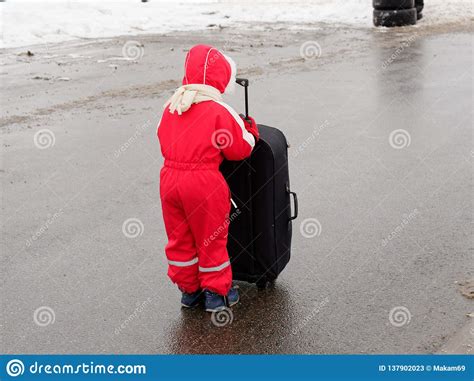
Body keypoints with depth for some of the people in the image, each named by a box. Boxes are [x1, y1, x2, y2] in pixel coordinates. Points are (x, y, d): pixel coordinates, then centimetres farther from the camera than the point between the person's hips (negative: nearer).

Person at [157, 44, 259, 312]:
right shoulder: (220, 110, -11)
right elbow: (239, 149, -6)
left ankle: (189, 290, 30)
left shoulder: (171, 106, 7)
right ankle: (217, 293, 23)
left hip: (169, 178, 5)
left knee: (180, 238, 18)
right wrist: (250, 131, 12)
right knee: (212, 239, 11)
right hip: (204, 182, -5)